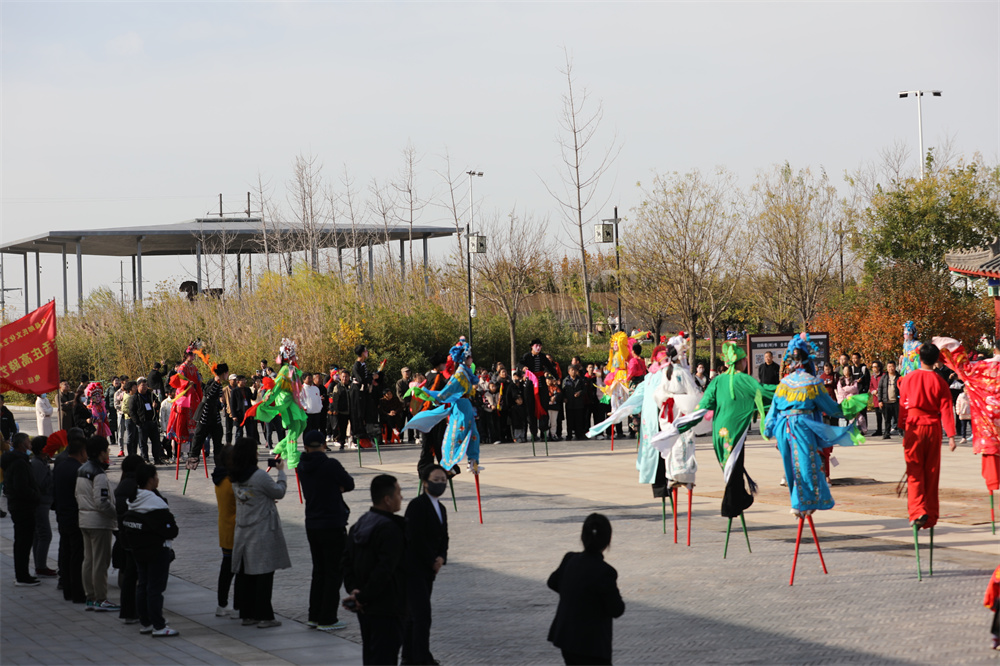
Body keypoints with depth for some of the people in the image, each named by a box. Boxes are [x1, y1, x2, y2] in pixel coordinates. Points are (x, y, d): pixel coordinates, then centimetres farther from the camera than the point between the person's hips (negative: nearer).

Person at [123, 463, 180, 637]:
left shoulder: (132, 501, 6)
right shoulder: (154, 502, -22)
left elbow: (126, 525, 10)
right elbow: (170, 529, -21)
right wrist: (175, 530, 0)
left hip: (138, 550, 9)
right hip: (157, 551, -9)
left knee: (142, 585, 15)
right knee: (155, 588, -4)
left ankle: (144, 623, 22)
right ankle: (158, 627, 0)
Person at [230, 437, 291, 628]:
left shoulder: (235, 478, 5)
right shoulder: (260, 476, -18)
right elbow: (279, 492, -6)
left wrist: (271, 468, 18)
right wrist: (281, 471, 6)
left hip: (243, 532, 7)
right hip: (263, 532, -7)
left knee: (245, 574, 10)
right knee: (264, 574, -2)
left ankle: (247, 614, 15)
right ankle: (263, 616, -1)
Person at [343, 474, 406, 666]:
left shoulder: (359, 525, 10)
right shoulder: (391, 529, -19)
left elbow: (347, 561, 10)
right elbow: (383, 571, -24)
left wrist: (354, 589, 1)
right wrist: (362, 597, -16)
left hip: (364, 608, 9)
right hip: (386, 607, -9)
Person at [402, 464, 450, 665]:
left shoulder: (441, 508, 14)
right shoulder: (417, 505, -14)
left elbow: (443, 538, 16)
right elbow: (414, 538, -19)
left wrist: (441, 558, -4)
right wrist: (432, 561, -12)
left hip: (428, 569, 9)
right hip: (413, 568, -9)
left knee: (414, 613, 14)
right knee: (422, 613, -11)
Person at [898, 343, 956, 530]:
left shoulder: (908, 379, -1)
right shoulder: (940, 382, -3)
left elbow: (903, 405, 7)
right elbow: (946, 410, -6)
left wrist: (903, 427, 19)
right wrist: (951, 436, -6)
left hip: (914, 428, -1)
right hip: (933, 429, 1)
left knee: (915, 472, 0)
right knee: (932, 473, 9)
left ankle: (918, 511, -19)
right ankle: (931, 517, 12)